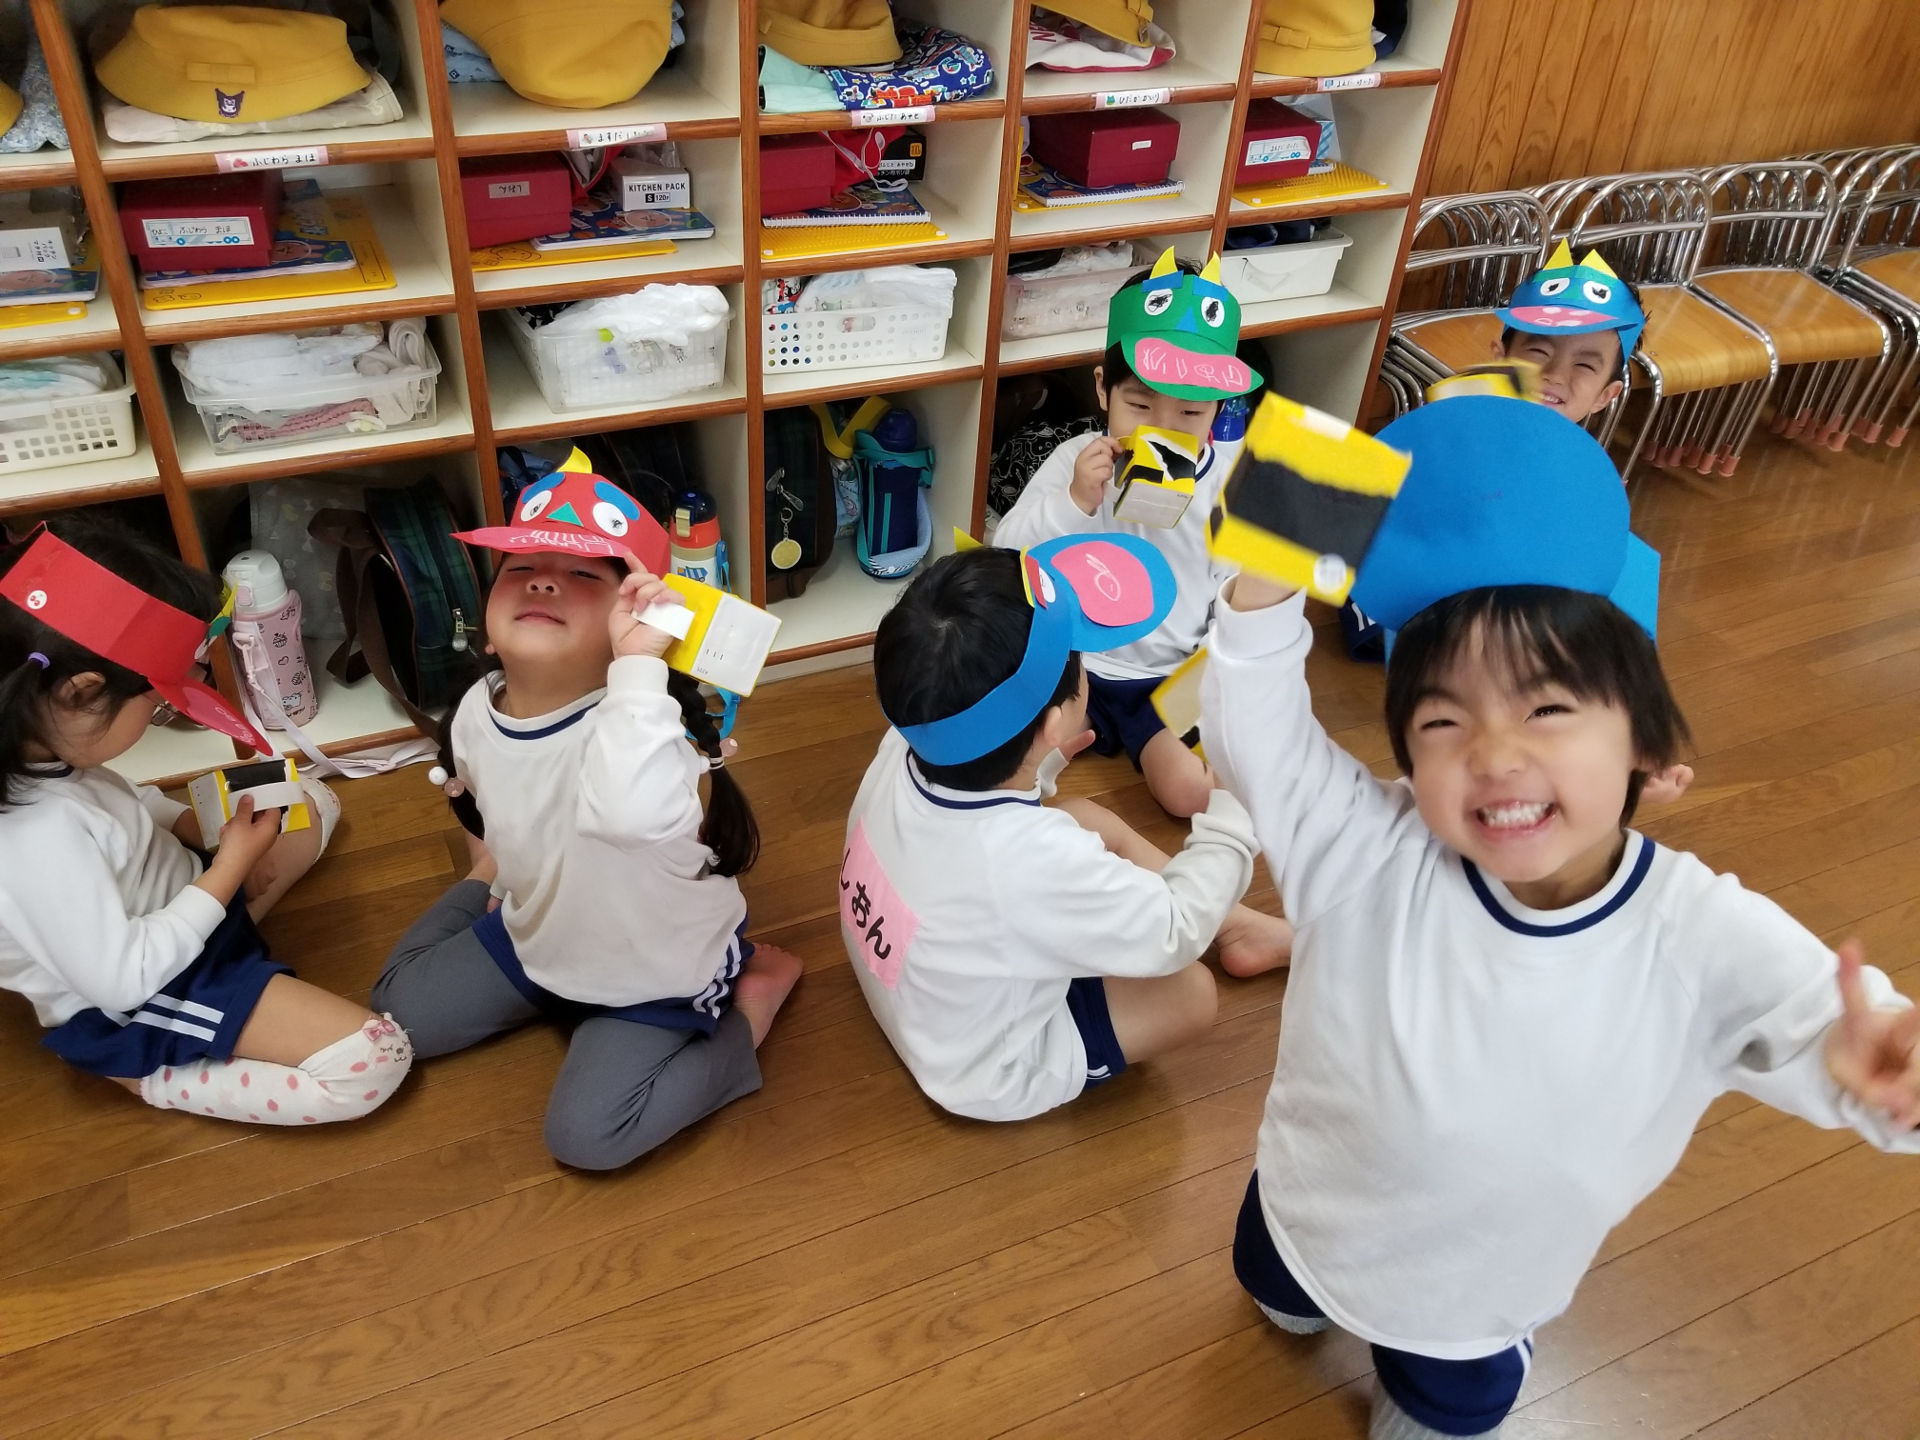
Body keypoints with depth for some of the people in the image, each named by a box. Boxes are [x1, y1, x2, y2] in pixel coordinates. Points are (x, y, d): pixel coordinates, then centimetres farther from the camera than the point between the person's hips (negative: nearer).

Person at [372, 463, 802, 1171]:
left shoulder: (641, 719, -39)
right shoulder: (478, 711, -16)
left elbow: (634, 811, -65)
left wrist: (638, 661, -60)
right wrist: (495, 875, 22)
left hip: (661, 967, -6)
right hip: (537, 938, 7)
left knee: (587, 1136, -13)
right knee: (397, 1009, 15)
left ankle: (748, 1007, 4)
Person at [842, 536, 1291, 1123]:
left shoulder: (906, 750, -25)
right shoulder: (1034, 863, -43)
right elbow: (1174, 932, -22)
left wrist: (1038, 764, -2)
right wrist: (1229, 818, -11)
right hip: (988, 1074, -6)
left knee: (1093, 821, 13)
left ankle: (1236, 925, 31)